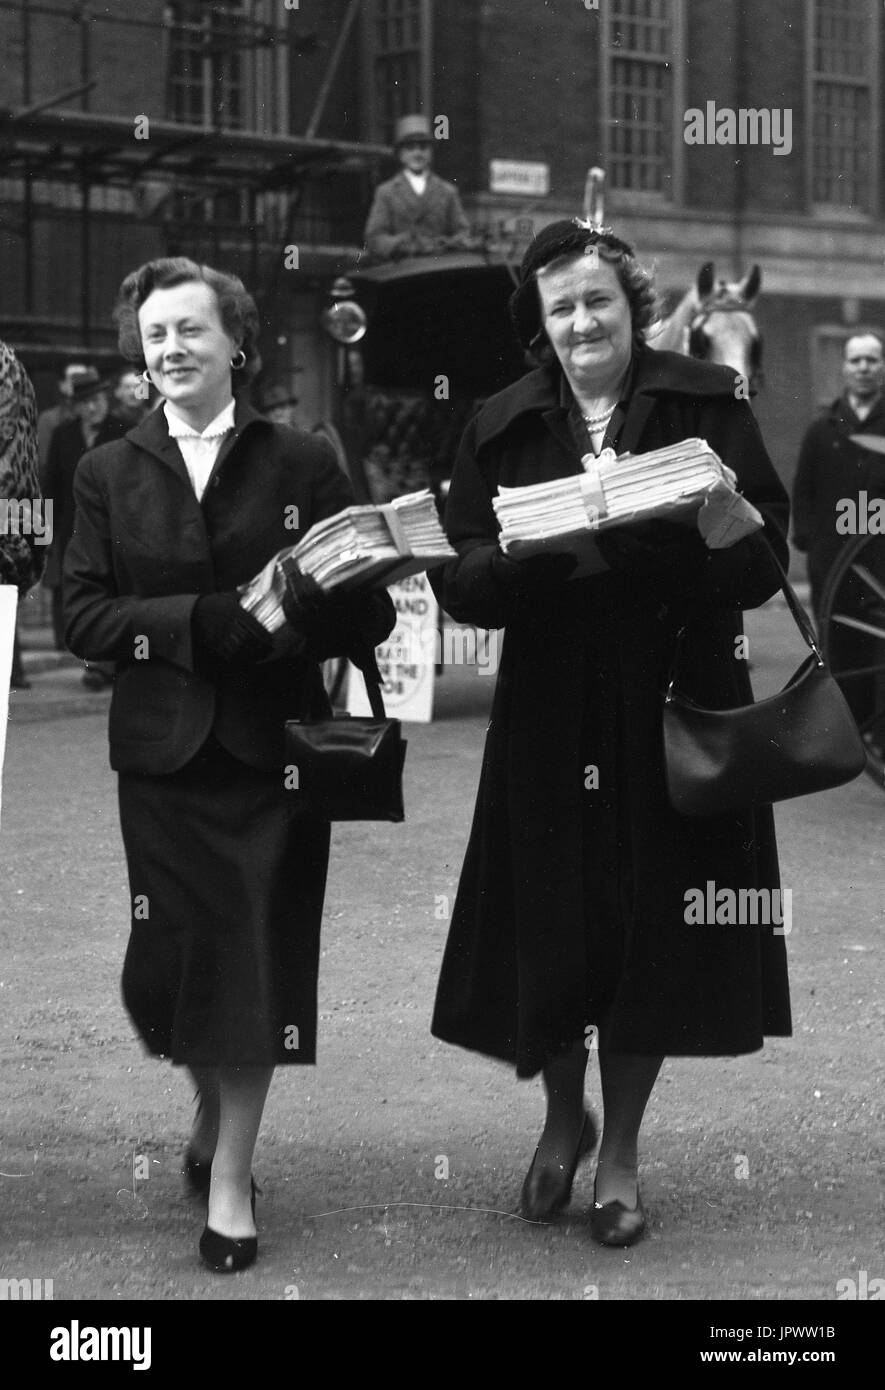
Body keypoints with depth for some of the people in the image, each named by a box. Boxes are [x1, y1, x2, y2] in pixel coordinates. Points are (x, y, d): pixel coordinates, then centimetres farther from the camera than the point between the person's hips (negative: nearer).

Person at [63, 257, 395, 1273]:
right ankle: (211, 1107, 33)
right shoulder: (109, 474, 7)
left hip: (274, 749, -1)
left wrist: (282, 623, -19)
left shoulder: (302, 464, 3)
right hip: (163, 752, 1)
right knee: (175, 956, 3)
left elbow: (367, 614, 0)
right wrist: (201, 624, -16)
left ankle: (231, 1175, 13)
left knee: (261, 956, 1)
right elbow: (81, 617, -3)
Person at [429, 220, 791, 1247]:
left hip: (676, 709, -1)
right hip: (550, 718, 1)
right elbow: (460, 579, 0)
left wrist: (653, 538, -23)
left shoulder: (708, 407, 1)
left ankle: (620, 1153, 22)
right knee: (551, 924, 4)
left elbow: (762, 556, -5)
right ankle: (563, 1119, 31)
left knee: (652, 925, 4)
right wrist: (540, 551, -20)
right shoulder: (502, 429, 5)